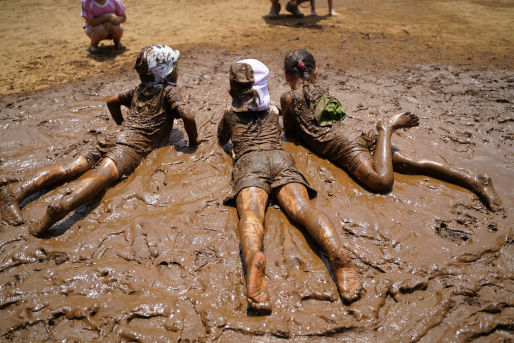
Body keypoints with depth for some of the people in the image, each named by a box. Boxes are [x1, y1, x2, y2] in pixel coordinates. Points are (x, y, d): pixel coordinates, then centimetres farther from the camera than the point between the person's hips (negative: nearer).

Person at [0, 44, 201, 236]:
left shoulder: (138, 90, 29)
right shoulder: (169, 91, 9)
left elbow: (112, 102, 39)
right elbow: (187, 116, -6)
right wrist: (193, 139, 10)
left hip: (117, 136, 7)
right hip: (135, 145, -7)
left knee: (72, 167, -9)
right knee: (104, 174, -31)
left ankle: (18, 190, -24)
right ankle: (63, 206, -55)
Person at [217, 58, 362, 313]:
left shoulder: (230, 114, 29)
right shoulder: (273, 111, 33)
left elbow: (221, 141, 47)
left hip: (248, 161, -1)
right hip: (280, 158, 2)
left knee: (250, 213, -28)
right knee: (303, 208, -23)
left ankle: (254, 258, -61)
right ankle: (337, 253, -51)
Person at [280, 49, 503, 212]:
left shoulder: (288, 98, 9)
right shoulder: (321, 91, 26)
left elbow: (290, 132, 19)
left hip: (340, 144, -7)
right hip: (354, 133, 7)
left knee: (382, 181, -30)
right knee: (416, 164, -2)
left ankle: (386, 128, -25)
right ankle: (475, 181, -11)